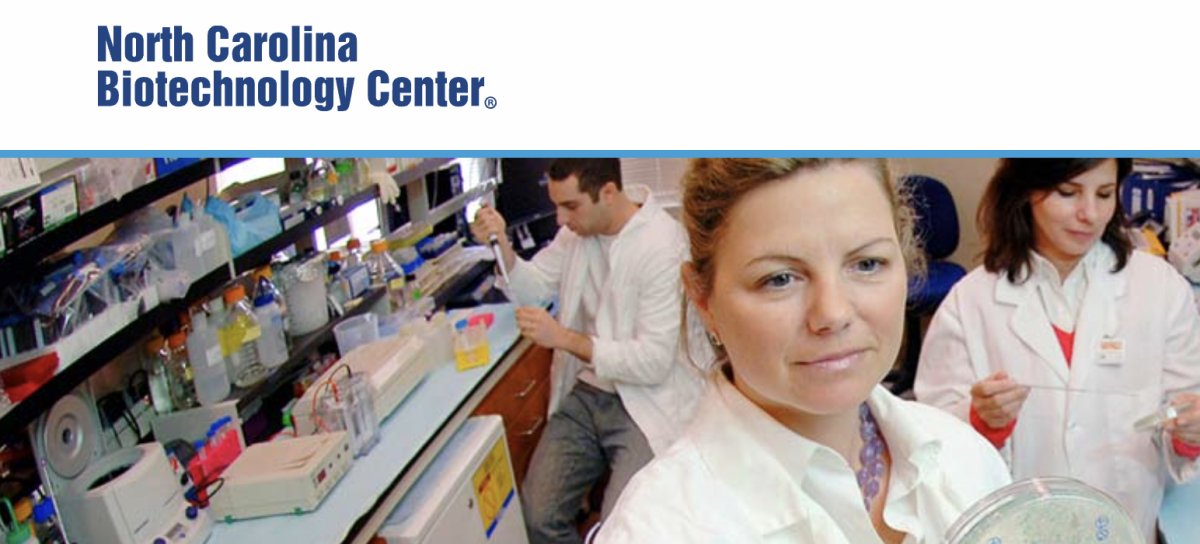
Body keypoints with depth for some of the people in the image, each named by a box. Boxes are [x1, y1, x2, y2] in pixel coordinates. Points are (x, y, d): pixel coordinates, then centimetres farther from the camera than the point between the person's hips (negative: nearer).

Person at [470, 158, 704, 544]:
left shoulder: (661, 245, -18)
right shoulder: (578, 228, 3)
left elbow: (655, 362, -20)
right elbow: (532, 287, 15)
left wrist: (565, 338, -21)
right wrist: (501, 244, -4)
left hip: (645, 401, -6)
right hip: (584, 393, 6)